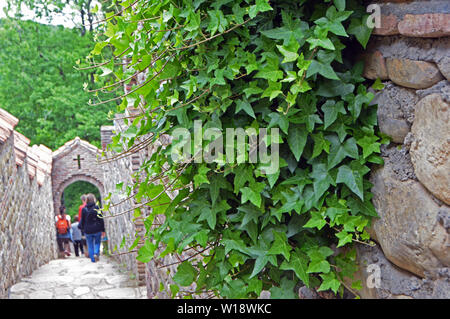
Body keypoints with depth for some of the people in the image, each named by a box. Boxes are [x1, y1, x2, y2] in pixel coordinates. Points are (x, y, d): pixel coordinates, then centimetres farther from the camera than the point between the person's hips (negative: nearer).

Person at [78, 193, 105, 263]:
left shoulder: (84, 209, -3)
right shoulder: (96, 208, -6)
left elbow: (82, 220, 3)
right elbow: (101, 219, -4)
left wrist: (80, 227, 23)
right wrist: (103, 230, 2)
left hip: (88, 231, 1)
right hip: (97, 230, -1)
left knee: (90, 245, 11)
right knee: (97, 243, 14)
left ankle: (93, 259, 10)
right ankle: (96, 253, -12)